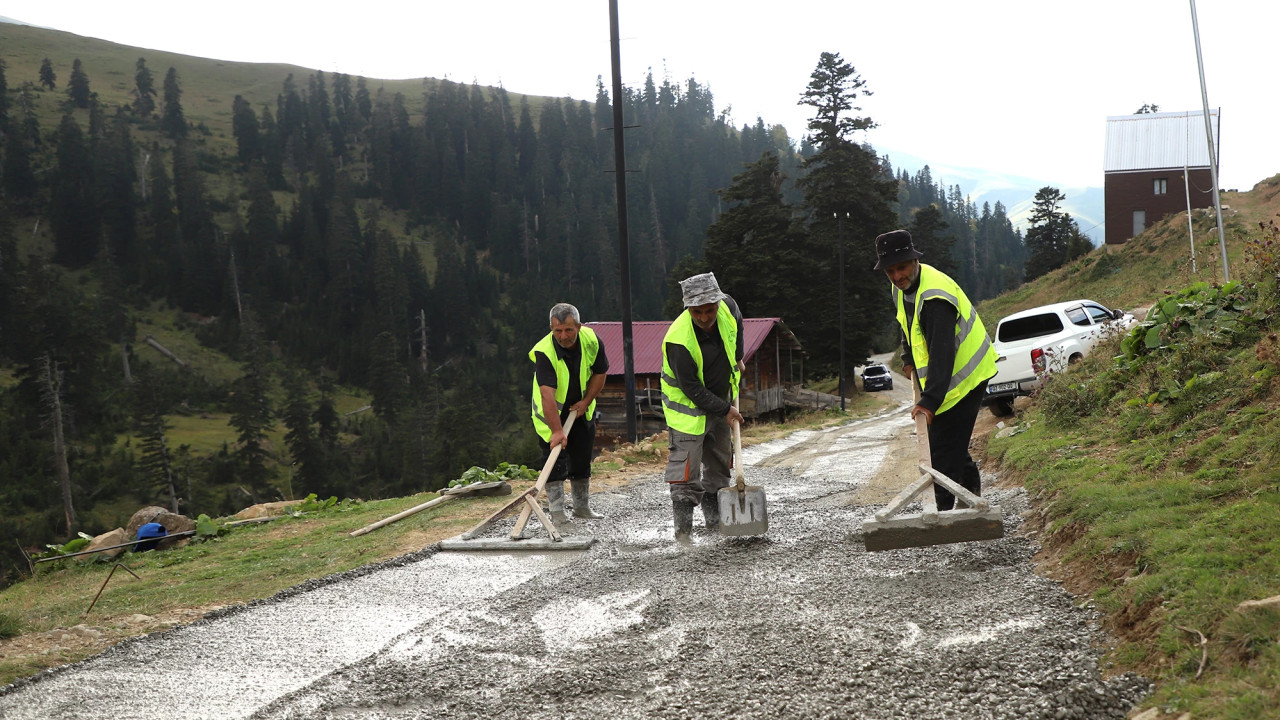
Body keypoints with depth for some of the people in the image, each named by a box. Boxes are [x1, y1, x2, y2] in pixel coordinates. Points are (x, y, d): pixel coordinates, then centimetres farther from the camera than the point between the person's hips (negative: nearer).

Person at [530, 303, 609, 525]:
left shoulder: (591, 340, -17)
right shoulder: (544, 352, -31)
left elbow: (599, 373, 0)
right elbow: (547, 394, -39)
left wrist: (586, 401, -10)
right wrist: (557, 431, -46)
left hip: (581, 409, 4)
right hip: (551, 413, -4)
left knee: (582, 459, 10)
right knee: (555, 462, -10)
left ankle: (582, 507, 23)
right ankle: (556, 511, -4)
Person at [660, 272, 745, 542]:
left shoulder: (727, 307, -15)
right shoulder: (679, 339, -33)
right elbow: (691, 388, -25)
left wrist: (737, 359, 16)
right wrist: (724, 410, -20)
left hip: (721, 403, 7)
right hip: (689, 409, -7)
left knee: (719, 468, 15)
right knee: (686, 474, -9)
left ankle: (716, 523, 25)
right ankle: (683, 530, -3)